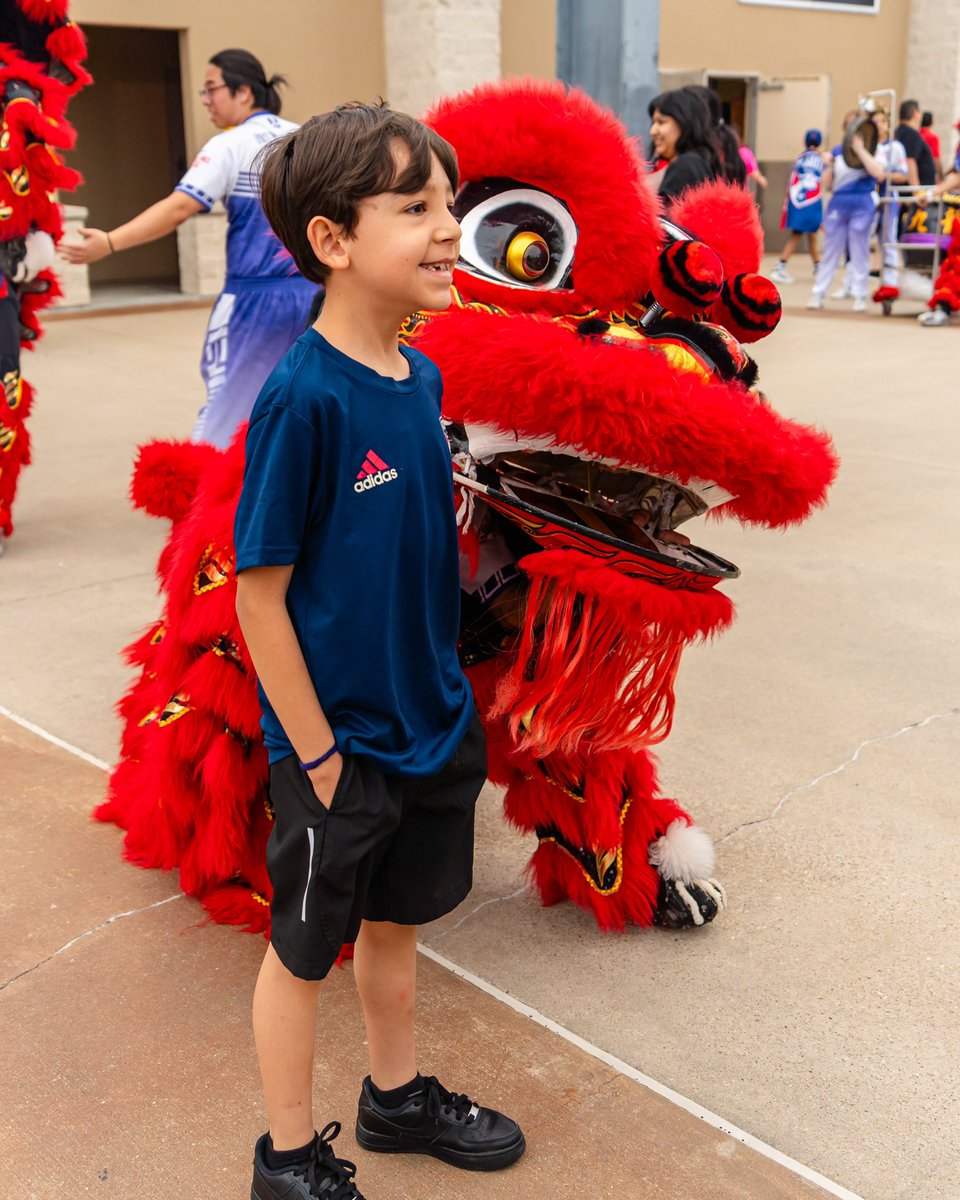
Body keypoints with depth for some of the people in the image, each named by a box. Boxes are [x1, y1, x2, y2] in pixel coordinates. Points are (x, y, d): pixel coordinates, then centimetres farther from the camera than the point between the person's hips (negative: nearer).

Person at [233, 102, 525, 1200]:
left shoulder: (420, 376, 0)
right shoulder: (303, 397, -22)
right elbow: (260, 591, -19)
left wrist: (442, 695, 10)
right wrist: (314, 754, -15)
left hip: (428, 725, 7)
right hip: (335, 739, -7)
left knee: (395, 919, 24)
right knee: (304, 945, 13)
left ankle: (397, 1096, 46)